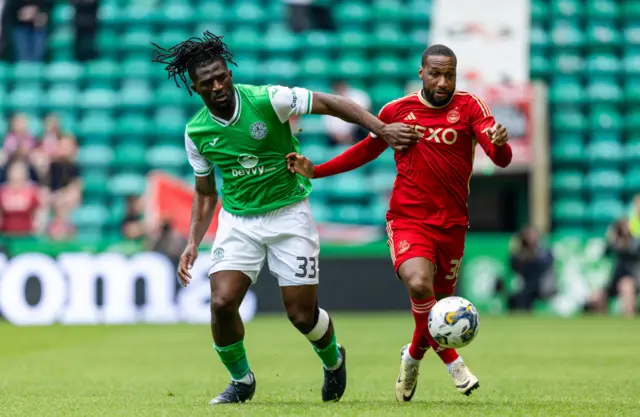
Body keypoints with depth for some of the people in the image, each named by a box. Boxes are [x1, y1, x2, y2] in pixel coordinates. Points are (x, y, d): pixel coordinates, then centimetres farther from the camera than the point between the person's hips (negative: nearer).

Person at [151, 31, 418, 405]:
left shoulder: (267, 100, -16)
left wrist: (382, 129, -19)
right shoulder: (196, 132, -3)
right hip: (238, 219, 3)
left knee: (302, 314, -3)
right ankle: (242, 381, 11)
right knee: (222, 302, -15)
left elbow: (331, 104, -11)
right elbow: (206, 193, 11)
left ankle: (333, 360, 32)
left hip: (289, 212, -3)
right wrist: (194, 242, 1)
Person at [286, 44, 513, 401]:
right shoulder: (397, 111, 2)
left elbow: (502, 159, -13)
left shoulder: (469, 106, -2)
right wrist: (315, 171, 12)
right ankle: (450, 359, -11)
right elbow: (367, 149, 19)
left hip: (452, 224, 1)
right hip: (408, 220, -1)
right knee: (419, 284, -28)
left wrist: (499, 143, -37)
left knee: (439, 301, 9)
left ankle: (414, 356, 40)